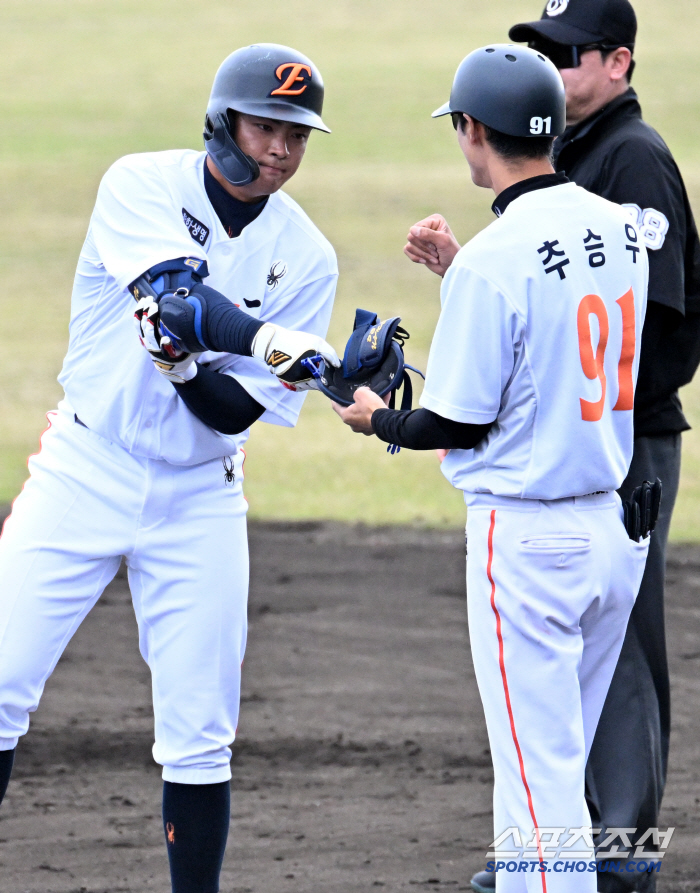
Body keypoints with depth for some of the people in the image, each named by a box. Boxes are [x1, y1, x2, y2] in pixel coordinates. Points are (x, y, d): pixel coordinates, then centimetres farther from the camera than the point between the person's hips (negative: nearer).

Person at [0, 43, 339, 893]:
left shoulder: (305, 259, -4)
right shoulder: (142, 186, -10)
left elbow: (238, 412, -7)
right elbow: (180, 293, -29)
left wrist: (185, 366, -29)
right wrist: (271, 340, -47)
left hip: (198, 500, 2)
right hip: (85, 472, -2)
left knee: (198, 740, 0)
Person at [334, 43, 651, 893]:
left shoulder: (492, 261, -17)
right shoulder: (623, 229, 5)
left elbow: (457, 424, -13)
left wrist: (377, 418, 7)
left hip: (528, 536, -8)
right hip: (622, 526, 8)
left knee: (537, 771, -4)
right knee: (559, 765, 17)